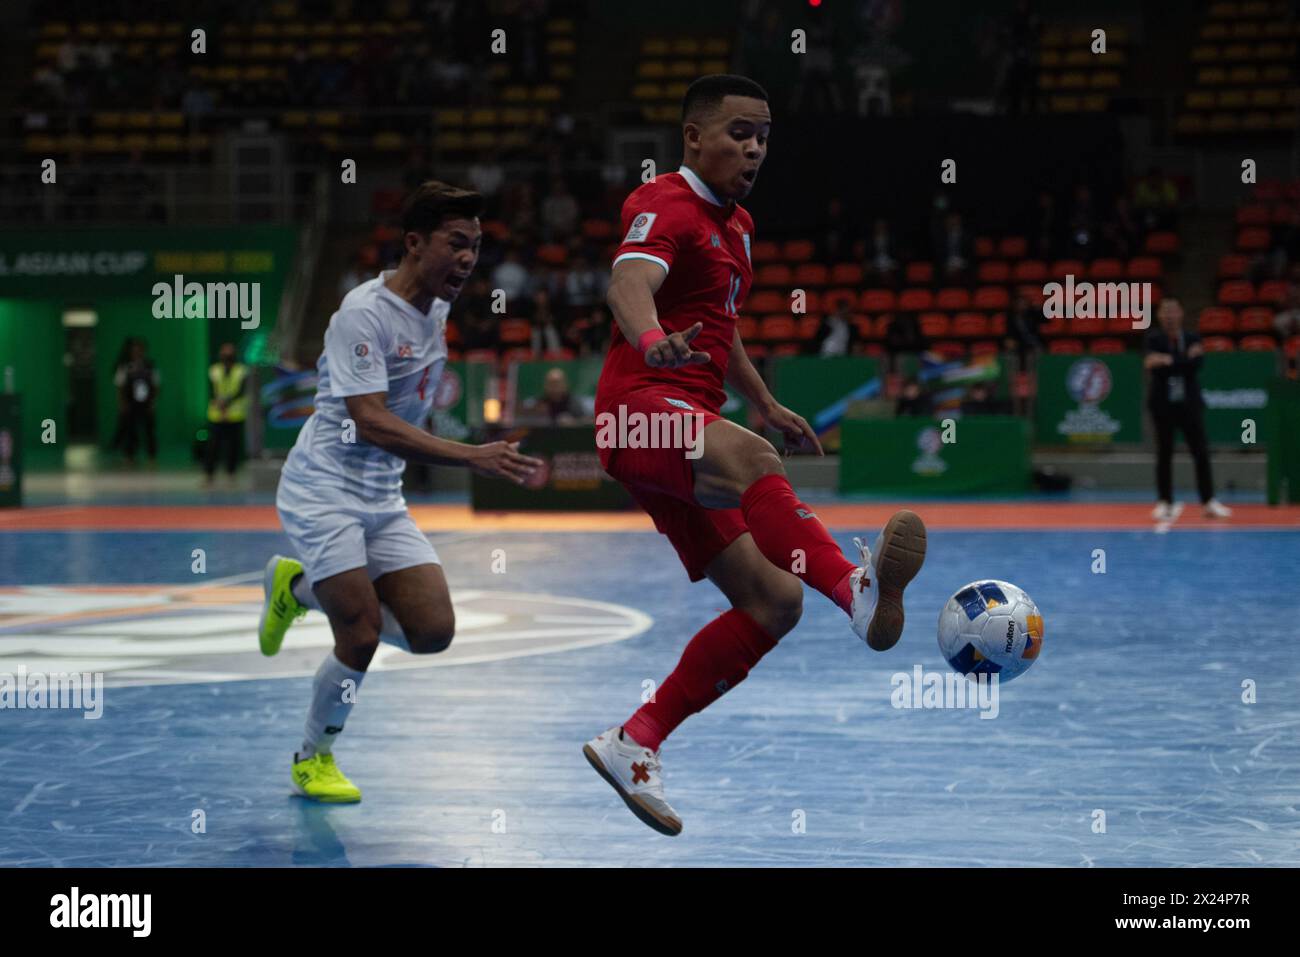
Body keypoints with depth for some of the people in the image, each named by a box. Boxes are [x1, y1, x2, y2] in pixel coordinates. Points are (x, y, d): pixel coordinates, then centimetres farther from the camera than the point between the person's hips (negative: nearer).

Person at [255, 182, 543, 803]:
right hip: (324, 491, -8)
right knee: (362, 636, -13)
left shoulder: (436, 310, 7)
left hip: (383, 497, 8)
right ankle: (313, 758, 13)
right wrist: (472, 458, -35)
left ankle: (300, 588, 18)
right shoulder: (363, 311, -19)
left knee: (433, 631, -4)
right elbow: (370, 422, -28)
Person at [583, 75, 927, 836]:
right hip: (644, 409, -10)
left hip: (691, 422, 10)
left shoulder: (735, 223, 21)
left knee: (771, 602, 3)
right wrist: (654, 343, -51)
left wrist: (767, 404, 35)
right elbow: (630, 282, -30)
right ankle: (862, 592, -67)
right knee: (750, 461, -40)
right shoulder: (667, 207, -8)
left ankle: (634, 746, 9)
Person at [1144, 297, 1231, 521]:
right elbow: (1154, 365, -17)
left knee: (1201, 452, -2)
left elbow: (1195, 366, -14)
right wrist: (1185, 359, -22)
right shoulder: (1153, 339, 0)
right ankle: (1165, 503, 8)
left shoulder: (1193, 339, 3)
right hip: (1163, 404, -1)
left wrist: (1168, 361, -20)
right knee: (1164, 454, 2)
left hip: (1189, 404, 1)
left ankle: (1209, 502, 0)